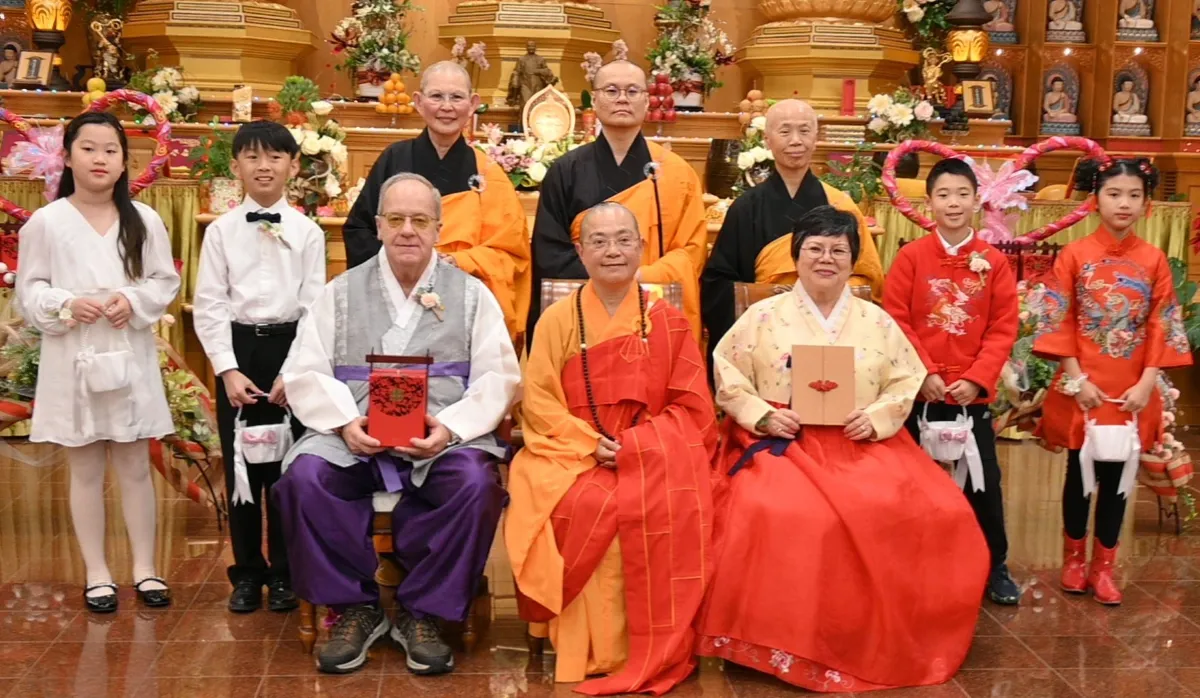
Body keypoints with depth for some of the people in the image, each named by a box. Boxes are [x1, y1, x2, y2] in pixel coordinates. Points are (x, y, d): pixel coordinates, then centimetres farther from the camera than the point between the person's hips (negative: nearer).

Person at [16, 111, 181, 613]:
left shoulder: (144, 220, 2)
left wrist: (134, 300, -13)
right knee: (86, 471, 7)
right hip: (73, 361, -1)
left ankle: (144, 568, 18)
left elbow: (166, 282, 5)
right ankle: (97, 574, 17)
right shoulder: (45, 222, -3)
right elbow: (29, 291, 0)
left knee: (135, 467, 8)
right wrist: (66, 305, -17)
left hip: (131, 357, 1)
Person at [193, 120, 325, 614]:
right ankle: (247, 573, 19)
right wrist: (228, 370, -9)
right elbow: (209, 305, -1)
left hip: (290, 349, -1)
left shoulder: (308, 232, 1)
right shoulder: (220, 231, 2)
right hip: (236, 349, 1)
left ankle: (285, 574, 18)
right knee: (240, 466, 7)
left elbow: (314, 306, -1)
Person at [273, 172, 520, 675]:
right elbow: (304, 373, 6)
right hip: (353, 439, 1)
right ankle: (353, 607, -9)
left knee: (477, 484, -32)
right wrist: (345, 422, -14)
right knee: (303, 478, -29)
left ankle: (422, 612, -11)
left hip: (444, 441, -1)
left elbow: (499, 378, 2)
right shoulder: (341, 293, 14)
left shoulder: (471, 294, 11)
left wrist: (450, 427, -16)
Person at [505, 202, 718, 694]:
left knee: (664, 504, -32)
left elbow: (691, 407, 3)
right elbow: (539, 403, 2)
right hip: (572, 454, 0)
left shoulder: (668, 323, 9)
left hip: (652, 456, 1)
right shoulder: (557, 321, 8)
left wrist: (631, 446, -13)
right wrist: (590, 444, -15)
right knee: (589, 507, -33)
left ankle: (657, 653, -21)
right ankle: (592, 649, -19)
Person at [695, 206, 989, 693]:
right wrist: (761, 415, -12)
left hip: (864, 446, 3)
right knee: (782, 519, -35)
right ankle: (788, 649, -15)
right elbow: (727, 377, 3)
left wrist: (876, 417, -8)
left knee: (937, 512, -20)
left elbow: (906, 381, 9)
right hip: (782, 445, -2)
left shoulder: (877, 321, 12)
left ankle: (890, 641, -1)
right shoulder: (763, 316, 5)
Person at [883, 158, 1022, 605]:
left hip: (972, 393, 1)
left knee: (984, 480, 4)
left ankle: (994, 567, 19)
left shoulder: (994, 262, 1)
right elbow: (895, 321, -5)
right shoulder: (911, 257, -1)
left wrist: (976, 378, -12)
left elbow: (1003, 329, -1)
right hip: (920, 391, 0)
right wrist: (923, 373, -13)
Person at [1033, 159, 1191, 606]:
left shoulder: (1154, 260, 2)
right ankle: (1074, 558, 24)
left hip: (1133, 390, 1)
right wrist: (1076, 379, -12)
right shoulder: (1074, 256, -3)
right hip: (1083, 388, -1)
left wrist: (1146, 383, -9)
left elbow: (1163, 327, 1)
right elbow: (1059, 322, -5)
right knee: (1079, 472, 8)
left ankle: (1103, 566, 18)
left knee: (1117, 476, 6)